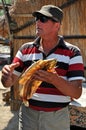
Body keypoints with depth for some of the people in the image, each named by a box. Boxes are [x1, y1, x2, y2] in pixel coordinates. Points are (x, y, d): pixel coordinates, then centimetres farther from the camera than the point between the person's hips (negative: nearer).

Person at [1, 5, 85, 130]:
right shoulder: (25, 49, 2)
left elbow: (77, 93, -13)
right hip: (28, 114, 3)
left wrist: (54, 80, -30)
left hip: (57, 117, -2)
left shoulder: (72, 52, -7)